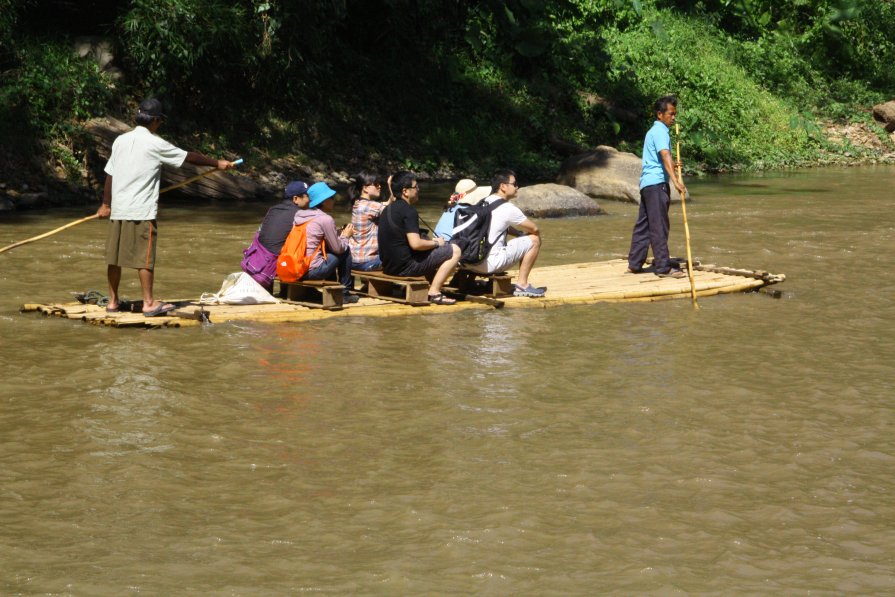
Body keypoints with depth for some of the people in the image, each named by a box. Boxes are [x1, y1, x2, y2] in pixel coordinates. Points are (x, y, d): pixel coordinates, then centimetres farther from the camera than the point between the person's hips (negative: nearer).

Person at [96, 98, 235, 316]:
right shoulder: (154, 144, -7)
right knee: (145, 256, -2)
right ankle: (149, 303, 0)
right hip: (142, 210, -6)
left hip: (118, 208, 6)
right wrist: (217, 163, 12)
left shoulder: (120, 141, 9)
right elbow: (189, 157, 0)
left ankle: (112, 301, 15)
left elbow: (109, 174, 12)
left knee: (114, 255, 9)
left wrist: (106, 204, 19)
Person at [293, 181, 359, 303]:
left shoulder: (299, 215, 13)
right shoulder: (325, 219, -10)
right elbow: (338, 248, -4)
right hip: (311, 271, -8)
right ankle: (344, 292, 16)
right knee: (345, 250, 9)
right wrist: (345, 236, 16)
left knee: (327, 249, 29)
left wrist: (339, 234, 18)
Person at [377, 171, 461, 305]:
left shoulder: (388, 210, 13)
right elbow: (415, 244, -25)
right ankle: (434, 292, -5)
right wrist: (436, 243, -6)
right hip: (404, 266, -9)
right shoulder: (408, 211, -16)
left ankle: (431, 285, 19)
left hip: (389, 266, 9)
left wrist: (430, 241, 18)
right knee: (454, 251, -5)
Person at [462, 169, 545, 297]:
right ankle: (522, 285, 3)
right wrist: (525, 234, 25)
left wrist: (521, 234, 18)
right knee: (534, 240, 1)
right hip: (489, 264, -8)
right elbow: (534, 229, 4)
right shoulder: (508, 209, -7)